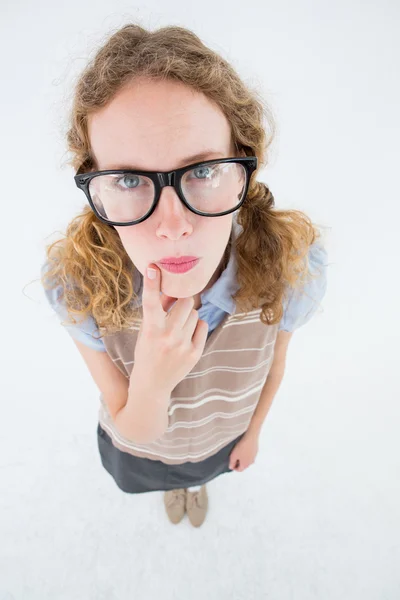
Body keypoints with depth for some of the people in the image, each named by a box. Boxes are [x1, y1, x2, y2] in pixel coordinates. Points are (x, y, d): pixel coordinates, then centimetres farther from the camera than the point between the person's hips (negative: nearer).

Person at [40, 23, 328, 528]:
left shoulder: (292, 264, -38)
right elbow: (133, 428, -28)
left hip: (223, 439, 1)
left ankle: (197, 480, 79)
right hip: (140, 447, 0)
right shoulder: (76, 282, -40)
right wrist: (151, 384, -52)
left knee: (203, 468, 39)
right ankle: (176, 484, 78)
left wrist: (254, 430, 4)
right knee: (166, 476, 38)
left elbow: (273, 360, -15)